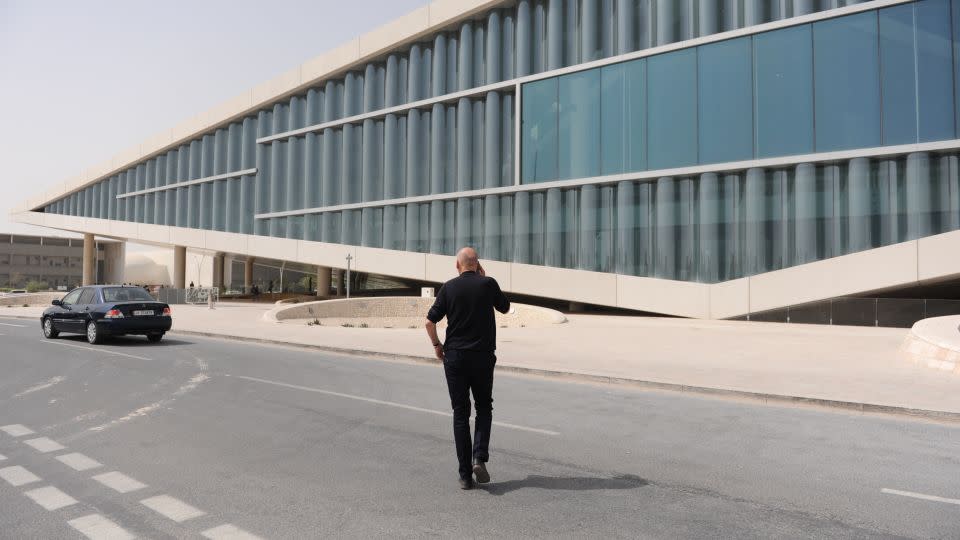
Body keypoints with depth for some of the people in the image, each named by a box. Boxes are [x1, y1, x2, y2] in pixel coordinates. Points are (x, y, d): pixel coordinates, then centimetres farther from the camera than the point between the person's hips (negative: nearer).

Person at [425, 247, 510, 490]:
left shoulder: (449, 287, -3)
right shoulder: (488, 284, -5)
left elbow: (430, 322, -3)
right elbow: (505, 307, 14)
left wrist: (437, 346, 14)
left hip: (454, 357, 1)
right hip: (483, 357, 0)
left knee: (460, 413, 7)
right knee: (484, 407, 18)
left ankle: (465, 474, 7)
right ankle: (480, 457, -3)